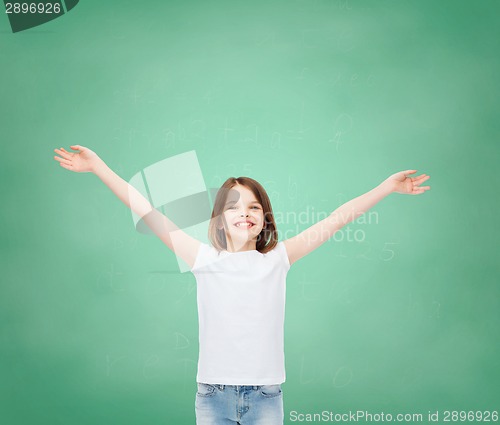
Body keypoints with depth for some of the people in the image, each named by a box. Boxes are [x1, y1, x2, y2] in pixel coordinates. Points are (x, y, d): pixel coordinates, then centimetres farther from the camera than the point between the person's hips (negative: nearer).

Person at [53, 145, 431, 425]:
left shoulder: (278, 259, 1)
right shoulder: (205, 259, -1)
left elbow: (337, 220, 1)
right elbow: (148, 212, -4)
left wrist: (389, 186, 0)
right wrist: (98, 167, -5)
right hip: (213, 395, 0)